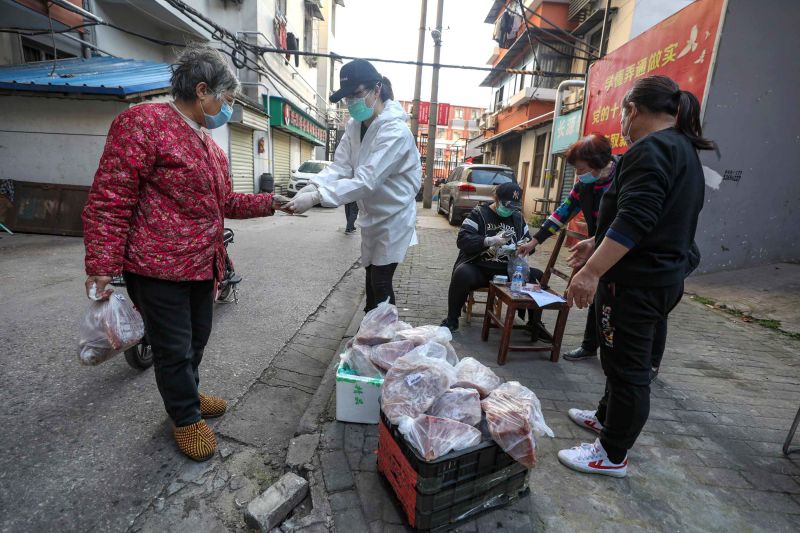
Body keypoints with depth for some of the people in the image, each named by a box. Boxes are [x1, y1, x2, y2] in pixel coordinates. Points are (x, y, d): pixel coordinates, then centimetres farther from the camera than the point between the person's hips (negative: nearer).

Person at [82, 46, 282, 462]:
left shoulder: (209, 145, 14)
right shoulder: (143, 123, -12)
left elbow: (223, 203, 21)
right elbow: (109, 201, -17)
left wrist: (269, 203, 13)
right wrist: (100, 267, -19)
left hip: (203, 266, 8)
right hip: (159, 267, -8)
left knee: (197, 339, 20)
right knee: (174, 348, 6)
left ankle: (185, 394, 43)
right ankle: (186, 418, 27)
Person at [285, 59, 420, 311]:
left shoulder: (395, 131, -24)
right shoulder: (354, 127, 2)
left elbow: (366, 180, -33)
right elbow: (339, 167, -6)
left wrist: (315, 198, -37)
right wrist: (311, 187, -25)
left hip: (393, 216, -8)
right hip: (371, 215, 8)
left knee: (381, 283, -4)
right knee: (371, 277, 18)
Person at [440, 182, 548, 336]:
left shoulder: (518, 218, 14)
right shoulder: (479, 214, 0)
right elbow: (462, 240, -13)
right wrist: (489, 241, -24)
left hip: (508, 270, 5)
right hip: (478, 267, -4)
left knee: (538, 276, -14)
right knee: (462, 274, -37)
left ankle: (534, 323, 6)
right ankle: (452, 320, -15)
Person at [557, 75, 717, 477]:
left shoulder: (651, 148, -16)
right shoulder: (684, 149, 17)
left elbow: (633, 221, -28)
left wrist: (593, 271, -29)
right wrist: (597, 245, 23)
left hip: (635, 282, -10)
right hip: (663, 277, 10)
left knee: (627, 367, 1)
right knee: (622, 358, 23)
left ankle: (612, 455, 17)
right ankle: (607, 417, 42)